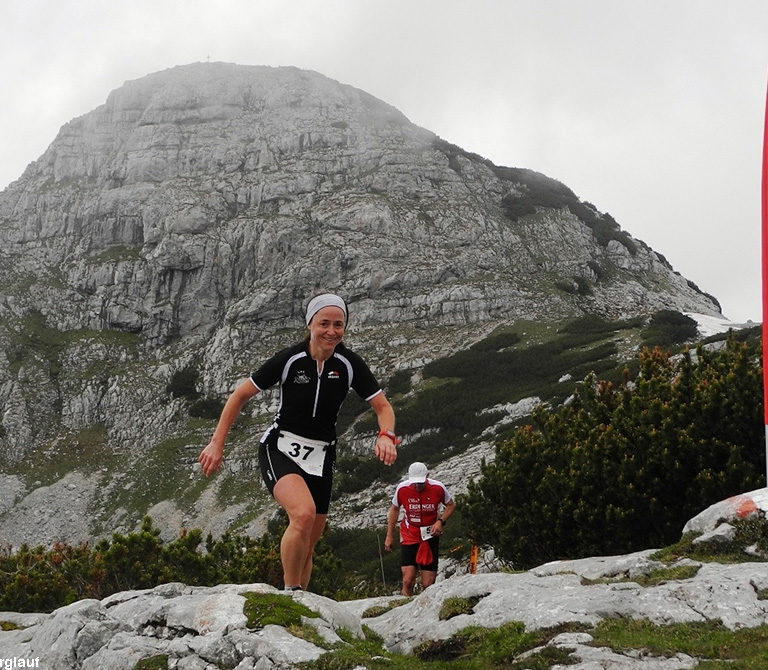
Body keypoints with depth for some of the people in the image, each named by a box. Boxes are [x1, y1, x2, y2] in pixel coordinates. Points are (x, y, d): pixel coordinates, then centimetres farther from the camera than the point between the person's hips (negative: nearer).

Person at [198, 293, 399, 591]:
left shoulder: (349, 363, -8)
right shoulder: (289, 359, -14)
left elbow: (383, 407, -4)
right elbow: (239, 396, -5)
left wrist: (386, 435, -26)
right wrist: (217, 443, -8)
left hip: (320, 457, 4)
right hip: (280, 450, -4)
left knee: (307, 545, 9)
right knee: (304, 513, -32)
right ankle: (290, 592, -14)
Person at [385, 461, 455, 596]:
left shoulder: (438, 488, -13)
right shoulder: (402, 489, -12)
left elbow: (451, 505, 6)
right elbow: (394, 509, 7)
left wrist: (441, 521, -11)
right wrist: (389, 535, 9)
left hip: (430, 535, 0)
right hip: (409, 535, 0)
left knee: (428, 585, 0)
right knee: (408, 580, -14)